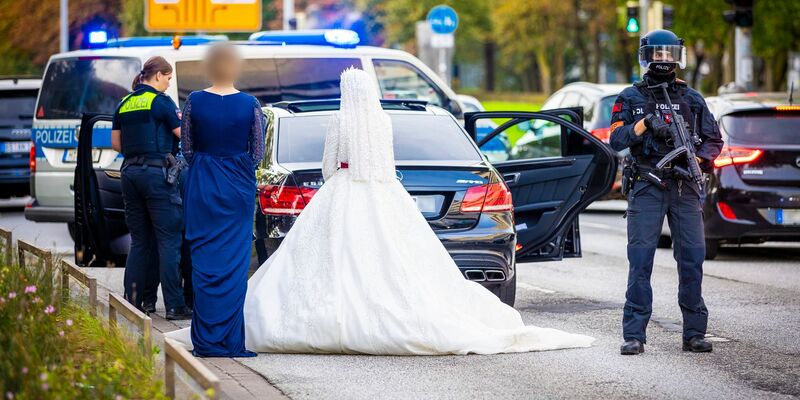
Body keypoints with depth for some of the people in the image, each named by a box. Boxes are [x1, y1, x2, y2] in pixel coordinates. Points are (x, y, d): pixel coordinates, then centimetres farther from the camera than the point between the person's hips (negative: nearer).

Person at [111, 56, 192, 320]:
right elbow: (185, 135, -6)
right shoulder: (160, 102, -7)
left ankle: (133, 300, 12)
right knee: (169, 241, -5)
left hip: (130, 173, 7)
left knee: (139, 241, 13)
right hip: (157, 173, -7)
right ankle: (174, 305, -8)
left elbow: (116, 144, 16)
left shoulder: (124, 104, 13)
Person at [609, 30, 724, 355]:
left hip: (685, 188, 2)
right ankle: (634, 336, -6)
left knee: (692, 259, 0)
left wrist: (698, 160, -4)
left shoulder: (692, 99, 13)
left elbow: (713, 140, 15)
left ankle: (694, 334, 7)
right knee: (640, 260, -7)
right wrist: (645, 122, -17)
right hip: (646, 187, -2)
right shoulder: (631, 98, 8)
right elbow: (616, 139, -2)